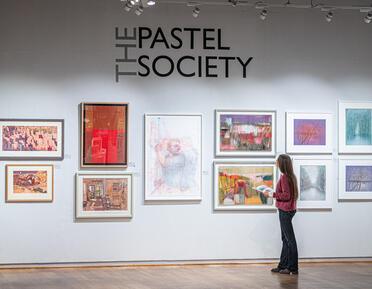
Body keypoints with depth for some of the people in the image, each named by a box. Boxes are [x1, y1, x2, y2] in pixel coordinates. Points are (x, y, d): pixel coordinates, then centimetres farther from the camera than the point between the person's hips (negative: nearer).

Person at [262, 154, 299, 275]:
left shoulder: (284, 177, -18)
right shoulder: (291, 176, 11)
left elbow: (286, 195, -22)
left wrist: (271, 194, -16)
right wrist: (272, 193, 15)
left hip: (285, 211, -10)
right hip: (288, 209, 10)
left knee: (289, 239, -5)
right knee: (285, 239, 15)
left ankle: (293, 268, 0)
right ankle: (282, 266, 23)